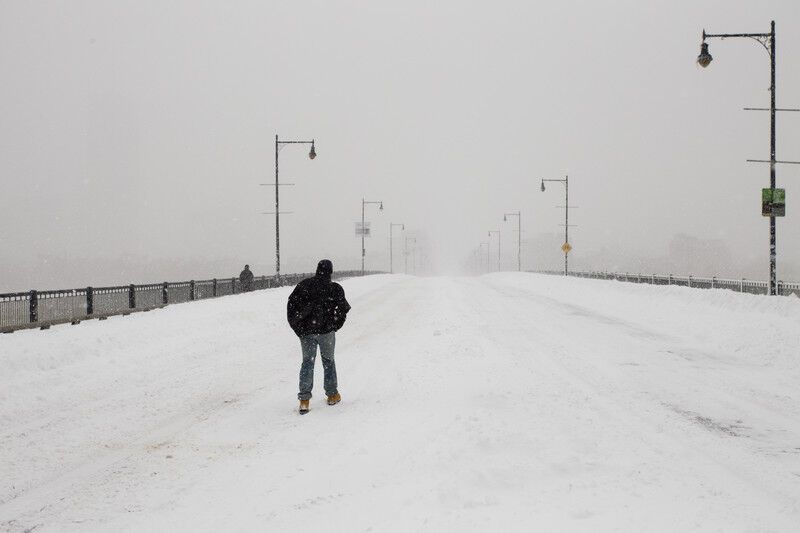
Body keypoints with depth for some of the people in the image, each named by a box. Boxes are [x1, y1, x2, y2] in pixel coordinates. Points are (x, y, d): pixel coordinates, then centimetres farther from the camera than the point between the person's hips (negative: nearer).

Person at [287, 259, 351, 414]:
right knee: (328, 361, 15)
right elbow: (343, 308, -4)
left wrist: (297, 323, 6)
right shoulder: (335, 288, -6)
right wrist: (334, 325, 11)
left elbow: (291, 303, -2)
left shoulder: (304, 285, -1)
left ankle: (304, 399, -3)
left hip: (306, 330, 1)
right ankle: (332, 395, 23)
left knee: (307, 362, 7)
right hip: (326, 331, -1)